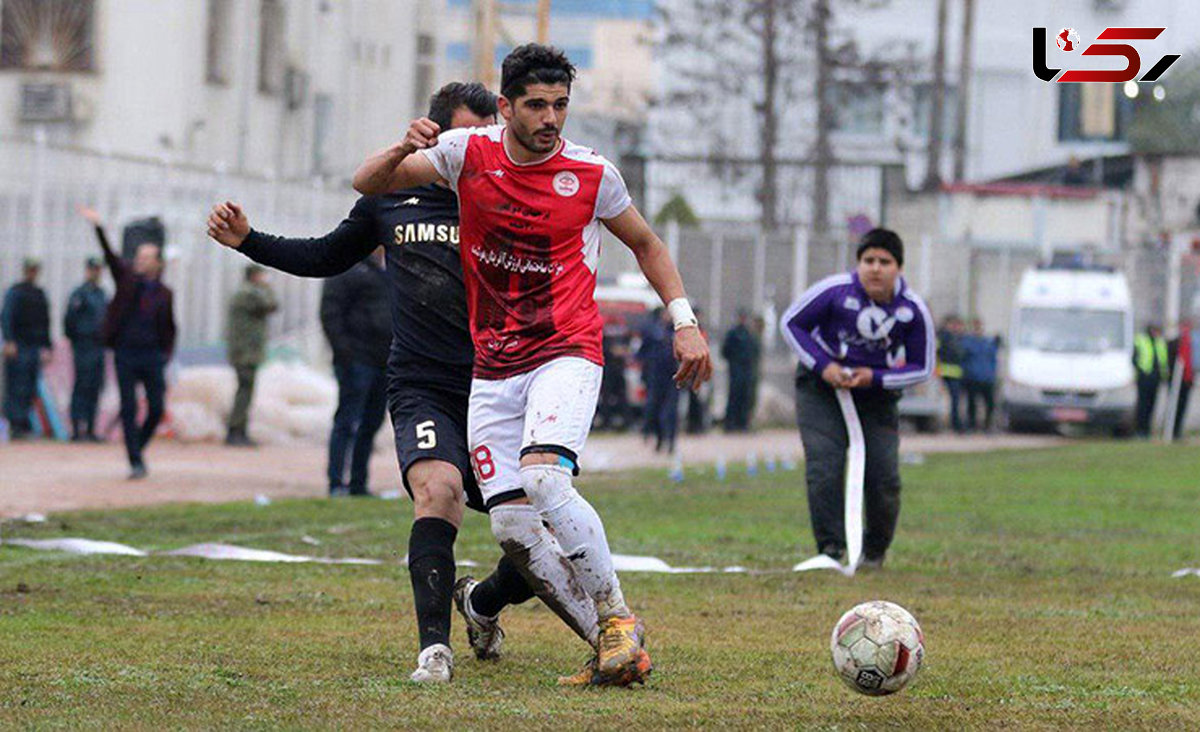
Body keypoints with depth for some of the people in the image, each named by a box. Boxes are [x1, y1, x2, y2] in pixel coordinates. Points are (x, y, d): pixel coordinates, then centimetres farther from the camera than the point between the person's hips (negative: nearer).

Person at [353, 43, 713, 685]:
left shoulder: (592, 175, -4)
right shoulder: (468, 153, 0)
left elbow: (645, 243, 14)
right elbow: (367, 184, 2)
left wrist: (684, 321, 5)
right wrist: (403, 151, -20)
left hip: (566, 354, -3)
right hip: (493, 369, 4)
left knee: (543, 480, -29)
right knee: (512, 530, -5)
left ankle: (617, 617, -14)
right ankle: (609, 645, 6)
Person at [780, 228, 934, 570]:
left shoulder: (913, 310, -12)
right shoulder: (835, 291, -19)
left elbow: (921, 368, -2)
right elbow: (791, 323, -6)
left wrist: (875, 378, -18)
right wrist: (822, 365, -19)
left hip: (877, 395, 2)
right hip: (822, 387, -2)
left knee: (884, 477, -3)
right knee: (824, 469, -15)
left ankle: (875, 551, 19)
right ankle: (831, 548, -11)